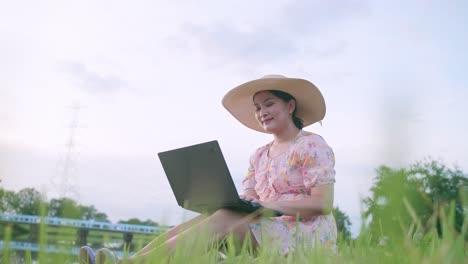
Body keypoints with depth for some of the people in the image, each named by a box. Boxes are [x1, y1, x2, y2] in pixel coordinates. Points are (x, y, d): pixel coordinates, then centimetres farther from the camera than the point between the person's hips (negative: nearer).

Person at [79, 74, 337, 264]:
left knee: (224, 221, -30)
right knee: (194, 223, -17)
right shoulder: (259, 156, 18)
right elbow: (248, 201, 8)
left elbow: (323, 204, -13)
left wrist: (271, 205, -24)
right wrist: (224, 201, -14)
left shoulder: (312, 145, -2)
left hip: (307, 233, -6)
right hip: (268, 228, 6)